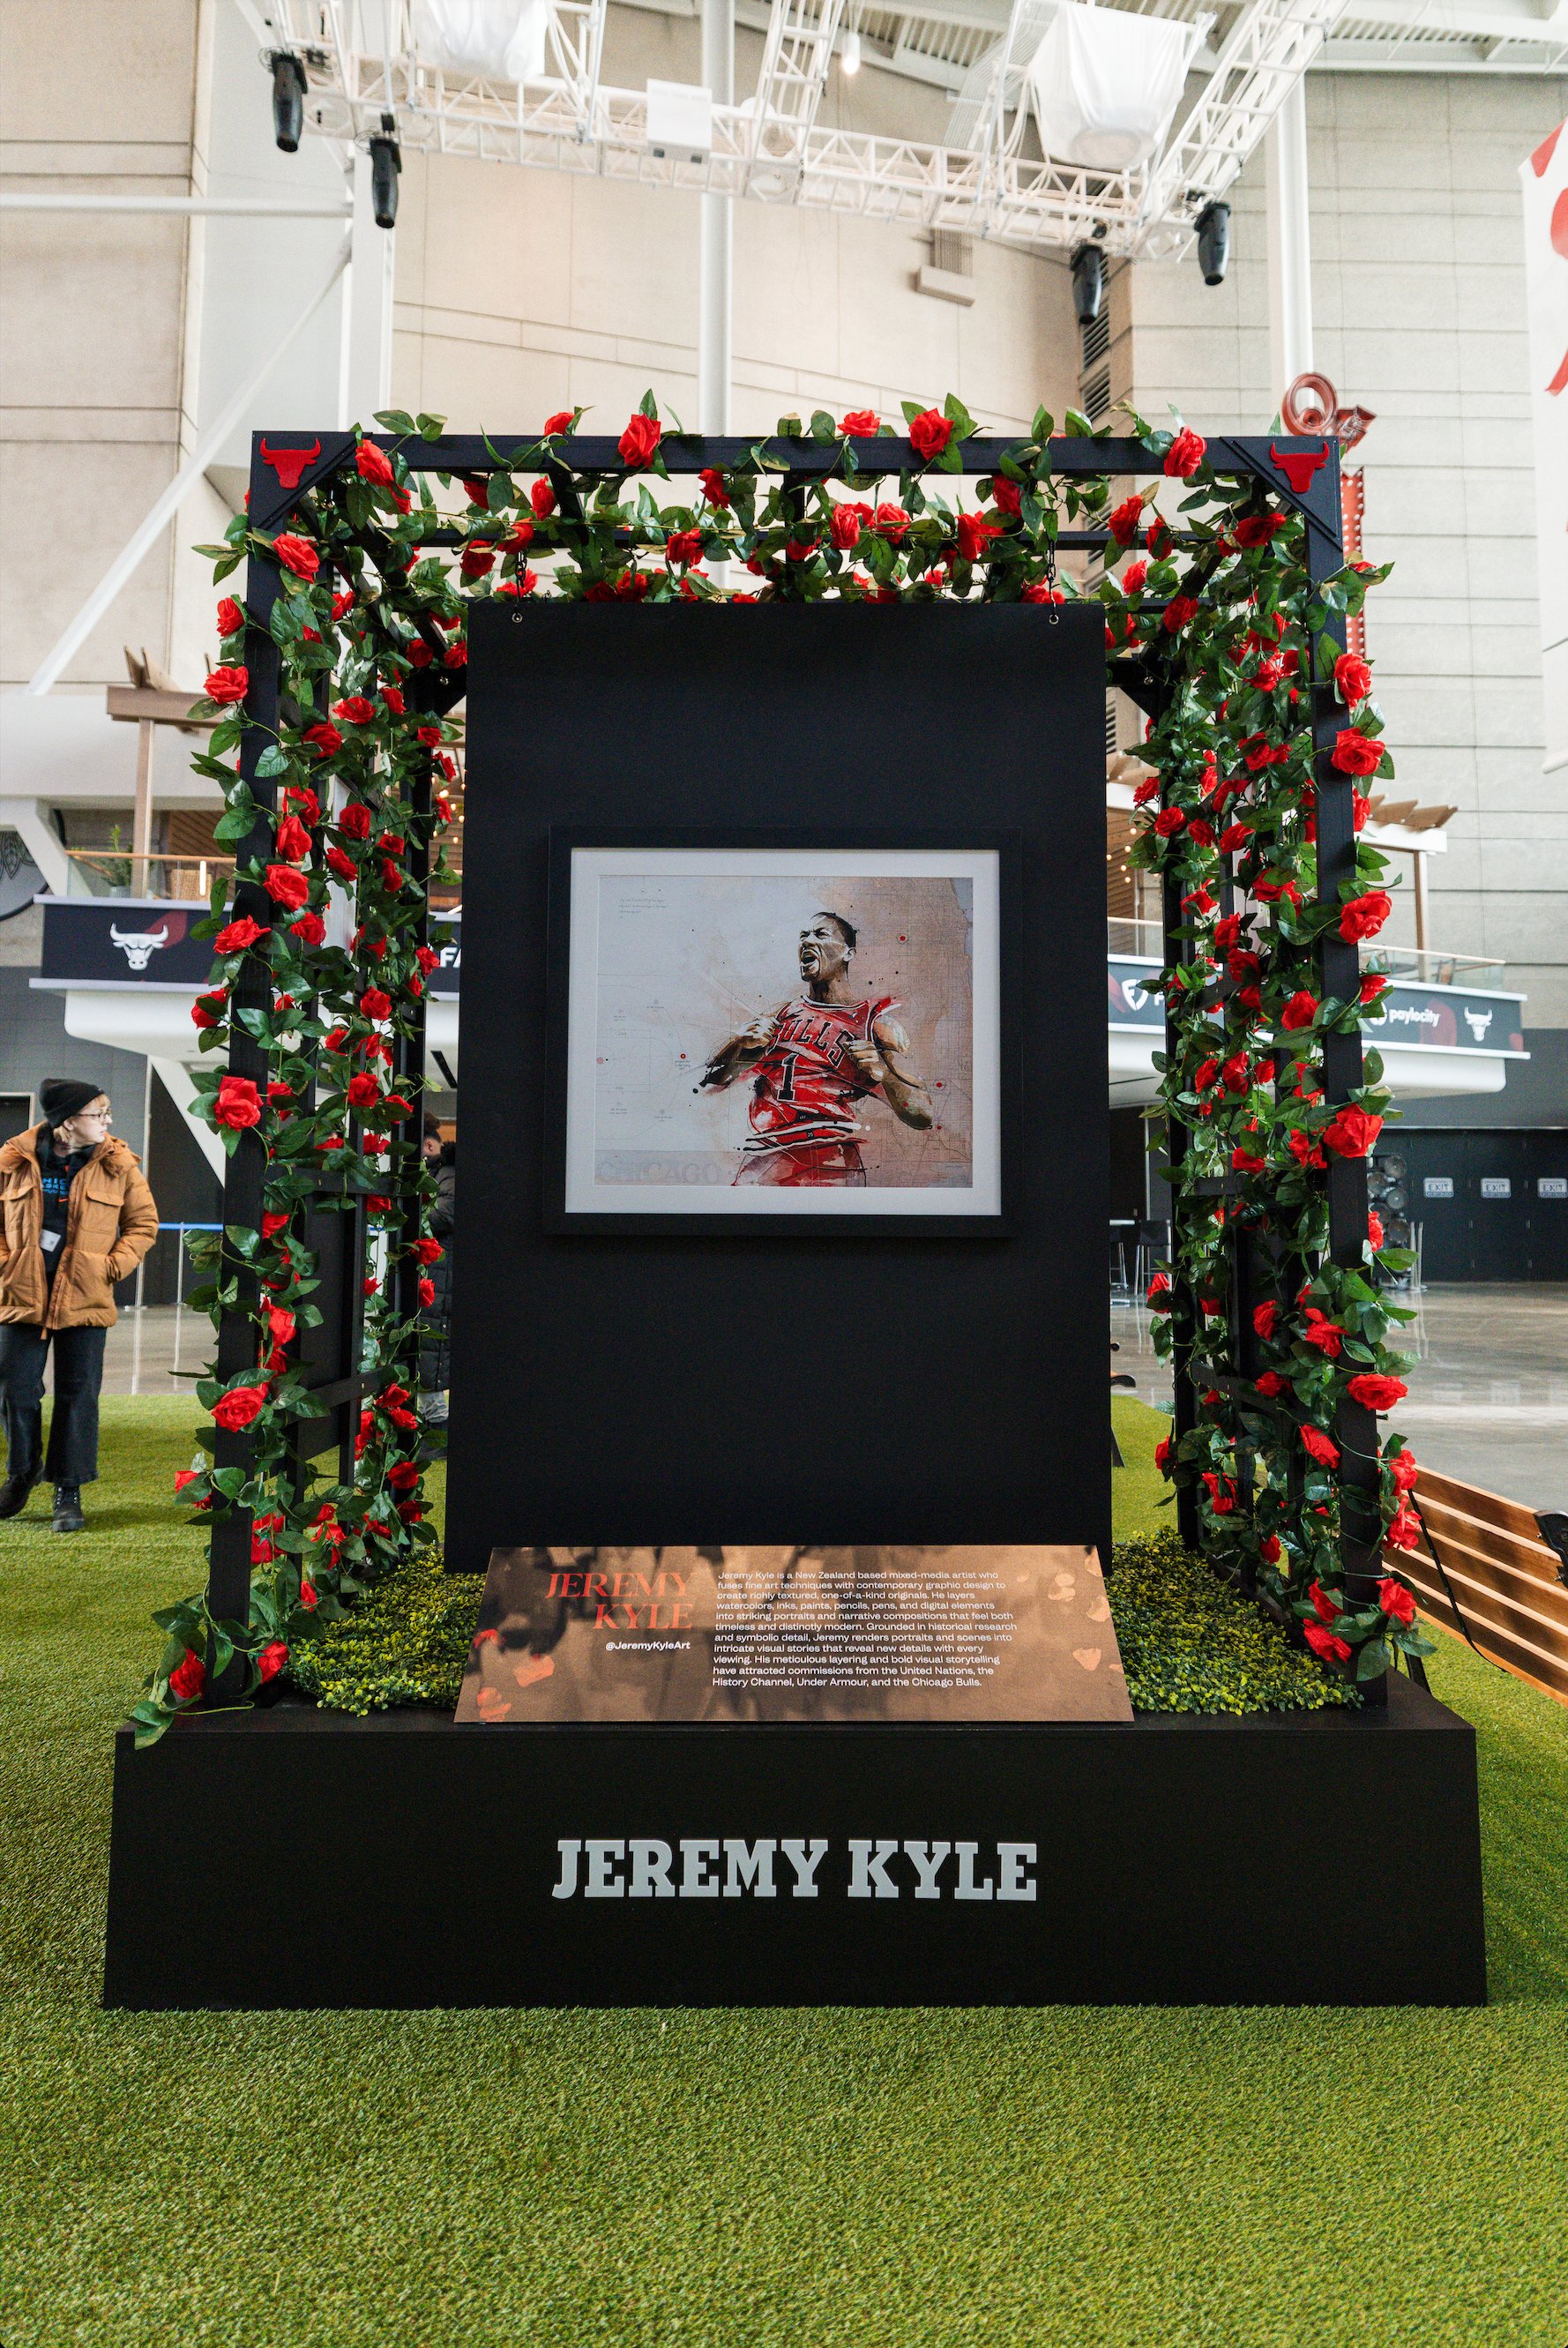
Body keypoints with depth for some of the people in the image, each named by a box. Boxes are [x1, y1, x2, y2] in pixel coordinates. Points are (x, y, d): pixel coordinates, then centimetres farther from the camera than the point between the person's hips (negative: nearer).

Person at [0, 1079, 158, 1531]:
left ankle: (69, 1492, 14)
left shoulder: (119, 1164, -1)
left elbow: (144, 1222, 6)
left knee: (78, 1394, 3)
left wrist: (111, 1267, -4)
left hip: (85, 1299, 0)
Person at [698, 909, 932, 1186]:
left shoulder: (876, 1021, 6)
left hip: (827, 1171, -4)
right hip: (758, 1167, 4)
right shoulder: (780, 1015, 18)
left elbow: (923, 1116, 0)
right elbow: (707, 1083, 16)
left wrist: (883, 1074, -18)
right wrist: (740, 1043, -3)